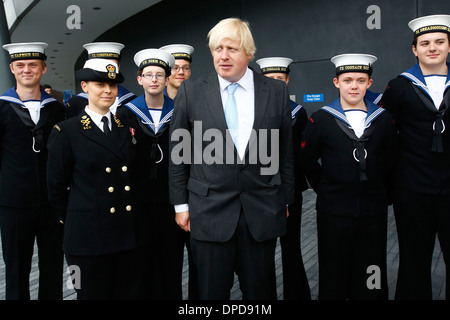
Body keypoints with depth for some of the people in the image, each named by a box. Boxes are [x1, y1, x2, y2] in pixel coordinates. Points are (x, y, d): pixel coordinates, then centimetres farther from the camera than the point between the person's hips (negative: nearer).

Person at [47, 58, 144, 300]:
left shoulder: (127, 128, 10)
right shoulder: (65, 132, -2)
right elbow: (57, 186, 2)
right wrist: (73, 221, 7)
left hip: (130, 234, 4)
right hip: (88, 236, -4)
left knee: (131, 293, 12)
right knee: (93, 293, 9)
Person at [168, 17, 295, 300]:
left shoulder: (277, 91, 2)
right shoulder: (190, 91, 0)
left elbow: (286, 153, 7)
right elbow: (178, 153, 3)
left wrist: (285, 201, 8)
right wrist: (181, 204, 3)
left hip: (262, 212, 1)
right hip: (209, 211, -1)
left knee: (260, 290, 14)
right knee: (212, 290, 10)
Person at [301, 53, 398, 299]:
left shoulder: (383, 119, 5)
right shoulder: (321, 119, -1)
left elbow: (392, 162, 12)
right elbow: (308, 161, 5)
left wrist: (382, 194, 10)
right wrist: (326, 191, 7)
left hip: (374, 213, 2)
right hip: (333, 212, -2)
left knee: (370, 280, 10)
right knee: (333, 278, 8)